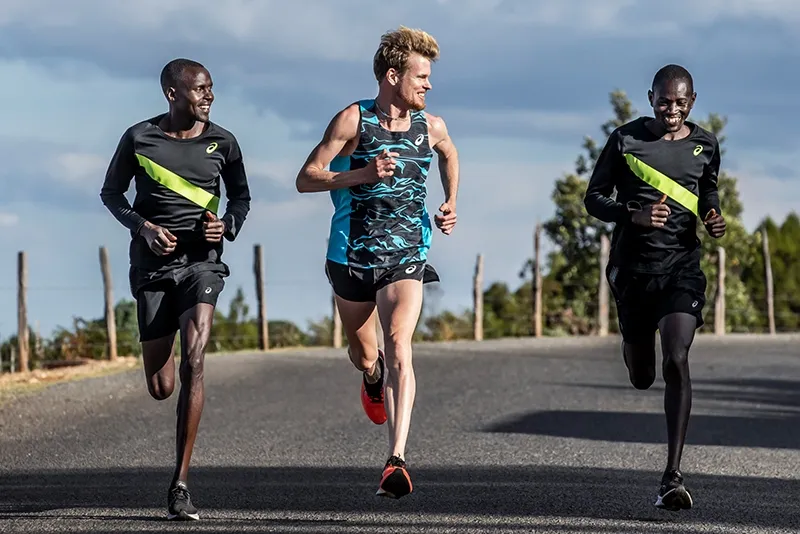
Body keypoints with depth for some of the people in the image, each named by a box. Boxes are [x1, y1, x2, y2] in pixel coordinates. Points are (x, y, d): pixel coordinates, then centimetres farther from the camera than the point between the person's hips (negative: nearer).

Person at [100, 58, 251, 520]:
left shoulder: (222, 142, 1)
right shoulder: (139, 138, -2)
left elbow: (241, 196, 15)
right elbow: (111, 193, 10)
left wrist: (228, 226, -7)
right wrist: (142, 226, -9)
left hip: (202, 261, -1)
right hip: (153, 263, 1)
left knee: (193, 364, -22)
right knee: (161, 389, 4)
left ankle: (181, 486, -19)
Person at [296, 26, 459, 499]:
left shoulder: (431, 127, 4)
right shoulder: (353, 120, -7)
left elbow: (450, 156, 30)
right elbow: (306, 179, -9)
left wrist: (451, 204, 16)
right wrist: (362, 174, -22)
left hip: (406, 258, 0)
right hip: (352, 255, 0)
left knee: (399, 345, -22)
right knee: (365, 354, 15)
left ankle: (397, 460, -31)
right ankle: (374, 379, 56)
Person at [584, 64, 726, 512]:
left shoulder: (706, 145, 4)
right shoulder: (626, 140, -3)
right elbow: (594, 197, 2)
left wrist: (713, 218, 0)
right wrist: (632, 215, -17)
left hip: (682, 266, 0)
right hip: (632, 268, 0)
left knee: (676, 361, -18)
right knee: (642, 378, 11)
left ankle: (673, 477, -20)